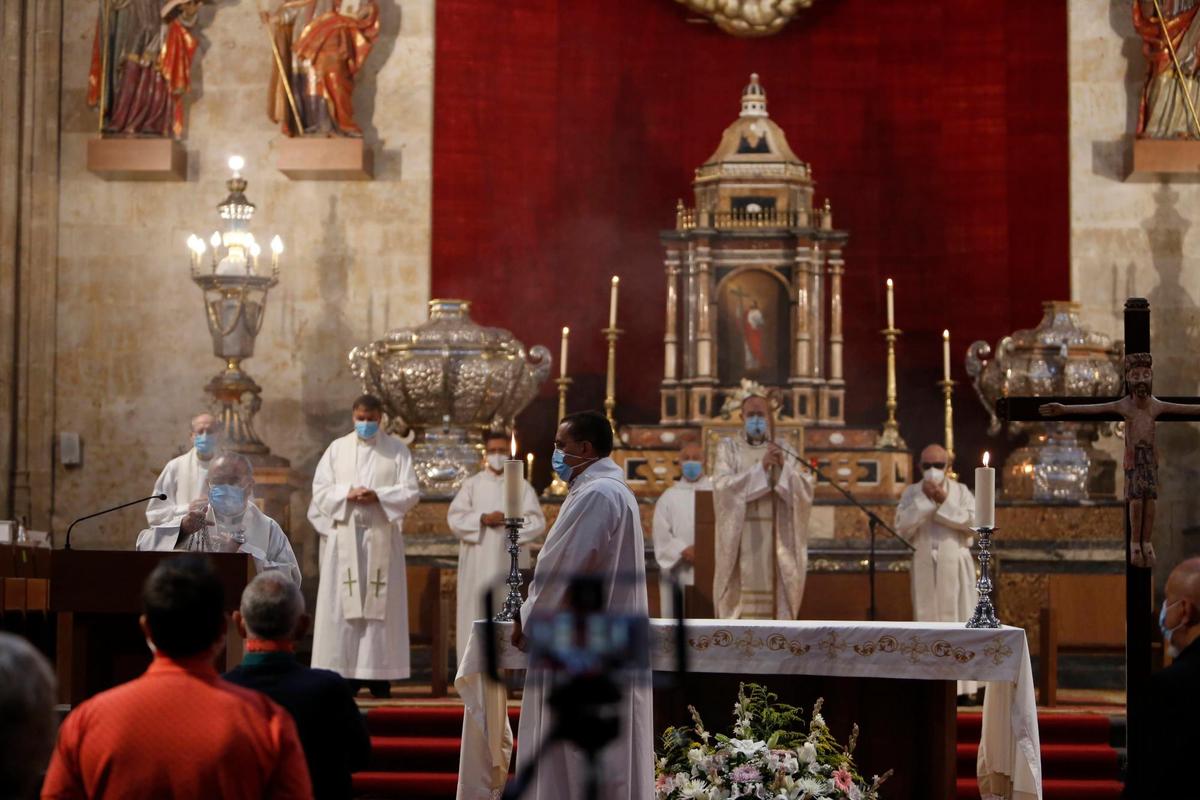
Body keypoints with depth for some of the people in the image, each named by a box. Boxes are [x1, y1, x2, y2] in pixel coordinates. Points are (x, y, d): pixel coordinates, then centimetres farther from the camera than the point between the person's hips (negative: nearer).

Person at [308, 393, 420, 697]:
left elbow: (411, 491, 0)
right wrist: (347, 494, -13)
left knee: (381, 601, -3)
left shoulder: (397, 449, 6)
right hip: (344, 536, 1)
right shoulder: (337, 448, 10)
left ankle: (378, 673, 0)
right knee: (342, 603, -3)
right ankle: (345, 670, -1)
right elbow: (320, 489, 5)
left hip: (382, 537, -1)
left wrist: (378, 496, -15)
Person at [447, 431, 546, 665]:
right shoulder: (472, 484, 10)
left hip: (508, 561, 0)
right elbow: (455, 517, 0)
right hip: (478, 561, 0)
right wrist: (483, 519, -14)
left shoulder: (521, 486, 9)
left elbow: (537, 521, 1)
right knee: (476, 612, -3)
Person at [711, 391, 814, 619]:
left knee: (772, 591, -2)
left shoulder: (782, 448, 11)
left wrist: (783, 466, -14)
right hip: (740, 537, -2)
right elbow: (723, 486, -11)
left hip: (774, 538, 2)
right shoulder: (728, 447, 5)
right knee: (741, 593, -7)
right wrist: (761, 467, -17)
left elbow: (805, 488, 2)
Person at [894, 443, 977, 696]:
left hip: (955, 564, -1)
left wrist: (944, 502, -12)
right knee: (928, 620, 0)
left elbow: (974, 522, -9)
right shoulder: (912, 493, 6)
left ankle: (964, 686, -1)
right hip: (925, 564, 1)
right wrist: (924, 500, -12)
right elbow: (902, 527, -6)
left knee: (960, 619, -3)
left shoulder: (961, 491, 4)